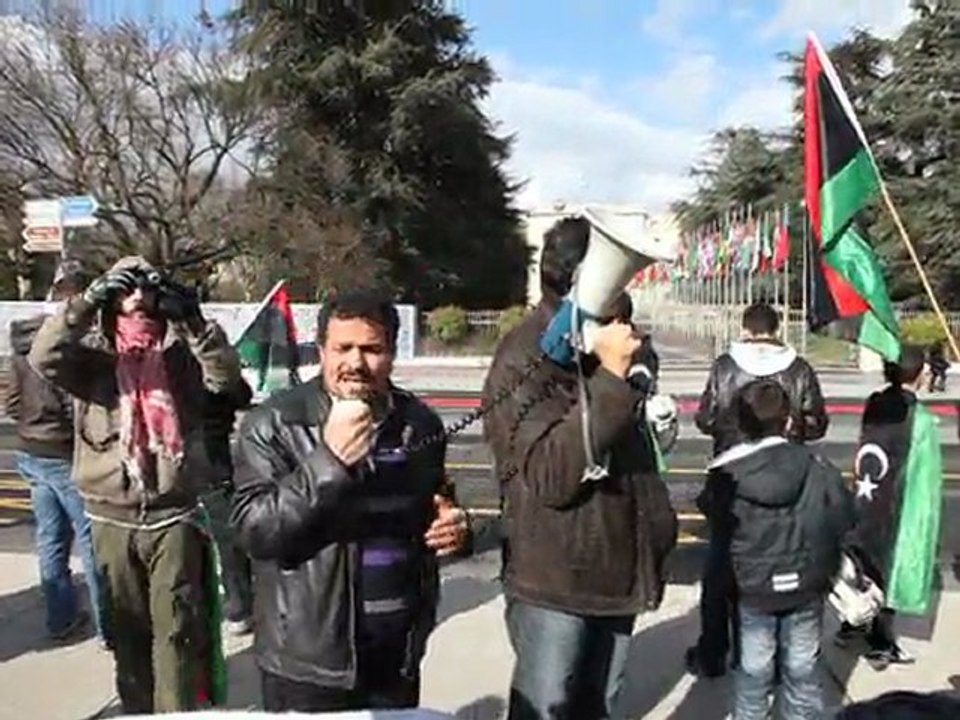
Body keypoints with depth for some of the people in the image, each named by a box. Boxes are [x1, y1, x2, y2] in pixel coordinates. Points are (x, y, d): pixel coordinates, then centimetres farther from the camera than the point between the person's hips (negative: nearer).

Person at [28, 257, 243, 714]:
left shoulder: (181, 349, 1)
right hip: (113, 516, 2)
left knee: (177, 626, 3)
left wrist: (191, 318, -23)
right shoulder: (92, 351, 3)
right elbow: (44, 359, -15)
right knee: (126, 625, 16)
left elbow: (226, 376, -13)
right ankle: (136, 710, 35)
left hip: (175, 512, -1)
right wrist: (85, 302, -24)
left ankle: (179, 712, 17)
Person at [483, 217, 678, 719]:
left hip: (616, 574, 7)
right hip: (553, 583, -7)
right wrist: (610, 377, -28)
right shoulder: (524, 359, -15)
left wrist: (657, 527, 18)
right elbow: (550, 475, -24)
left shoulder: (609, 347, 9)